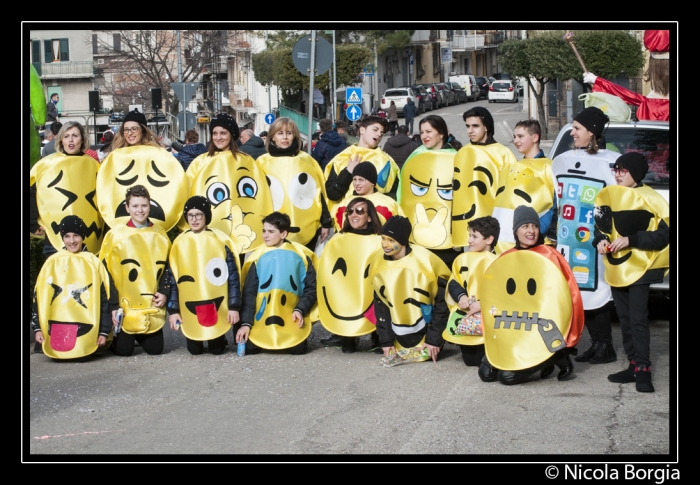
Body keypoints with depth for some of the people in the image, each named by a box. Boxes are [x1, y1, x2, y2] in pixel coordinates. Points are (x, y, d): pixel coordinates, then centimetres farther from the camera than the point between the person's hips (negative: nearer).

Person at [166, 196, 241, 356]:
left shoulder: (221, 241, -4)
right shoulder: (179, 243, 0)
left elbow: (233, 276, -3)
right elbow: (172, 279, 2)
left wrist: (234, 307, -7)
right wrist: (173, 310, -2)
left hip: (218, 309, -1)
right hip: (190, 311, 1)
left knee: (217, 350, 5)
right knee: (194, 350, 6)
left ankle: (218, 341, 40)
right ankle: (196, 343, 40)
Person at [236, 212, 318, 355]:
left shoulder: (301, 255, 0)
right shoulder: (258, 257, 2)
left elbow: (311, 287, 5)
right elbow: (249, 293, 1)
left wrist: (301, 309, -12)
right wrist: (245, 323, -8)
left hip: (292, 321, -1)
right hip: (261, 322, 1)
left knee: (298, 349, -19)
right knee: (249, 348, -16)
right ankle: (265, 341, 20)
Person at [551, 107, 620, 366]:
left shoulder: (612, 163, -5)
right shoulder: (562, 160, 14)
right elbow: (554, 200, 21)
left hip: (596, 240, -6)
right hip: (568, 239, 6)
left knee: (595, 289, -5)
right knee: (578, 291, 5)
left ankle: (605, 347, 3)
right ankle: (597, 344, 13)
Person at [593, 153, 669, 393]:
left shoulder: (649, 199, -10)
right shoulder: (608, 195, 8)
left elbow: (662, 236, -13)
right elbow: (601, 226, 16)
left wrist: (630, 240, -22)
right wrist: (600, 240, -6)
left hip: (638, 268, -6)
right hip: (616, 268, 6)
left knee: (638, 320, -12)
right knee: (625, 320, 10)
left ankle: (643, 370, -10)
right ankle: (634, 365, 17)